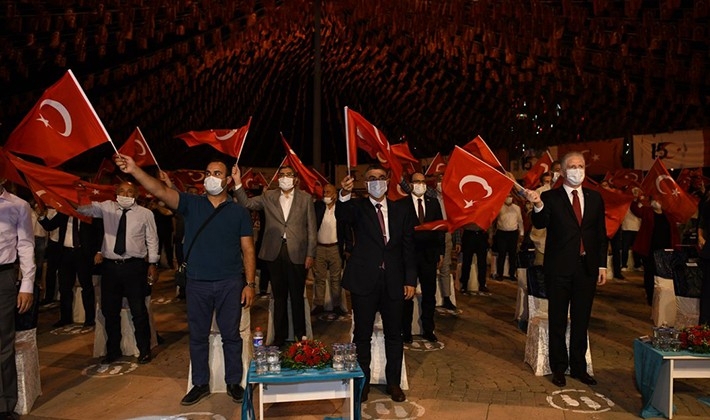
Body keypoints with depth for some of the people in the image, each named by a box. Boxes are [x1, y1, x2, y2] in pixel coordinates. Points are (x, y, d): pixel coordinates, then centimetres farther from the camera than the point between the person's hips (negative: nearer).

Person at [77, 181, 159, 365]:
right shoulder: (107, 208, 6)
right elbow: (86, 208, -4)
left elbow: (152, 239, 1)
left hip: (134, 267, -3)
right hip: (110, 266, 3)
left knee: (138, 310, 5)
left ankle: (144, 350, 22)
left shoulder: (145, 213, -1)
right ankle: (113, 350, 33)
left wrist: (153, 263, 0)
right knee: (110, 311, 14)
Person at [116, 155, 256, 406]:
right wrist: (134, 170, -30)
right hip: (197, 284, 2)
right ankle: (200, 384, 30)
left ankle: (234, 383, 26)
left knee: (231, 335, 9)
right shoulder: (192, 204, 2)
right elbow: (160, 191, -14)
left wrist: (250, 284, -6)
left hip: (230, 284, -1)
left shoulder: (239, 212, 1)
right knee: (198, 336, 13)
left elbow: (248, 250, 0)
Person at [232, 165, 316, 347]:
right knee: (279, 297, 12)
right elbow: (247, 203, 1)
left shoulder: (305, 198, 3)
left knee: (297, 297, 6)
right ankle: (279, 337, 23)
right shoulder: (268, 196, 9)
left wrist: (310, 254, -3)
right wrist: (238, 183, -11)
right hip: (275, 253, 2)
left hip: (297, 254, -2)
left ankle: (300, 336, 20)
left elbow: (311, 228, 1)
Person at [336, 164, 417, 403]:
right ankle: (362, 382, 26)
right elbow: (341, 216, -23)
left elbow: (409, 246, 6)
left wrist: (410, 280, 1)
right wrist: (345, 194, -44)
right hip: (364, 280, -2)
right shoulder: (357, 207, 0)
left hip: (394, 281, 2)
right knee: (362, 335, 9)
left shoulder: (402, 209, 7)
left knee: (394, 335, 13)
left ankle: (394, 382, 29)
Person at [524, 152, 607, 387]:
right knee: (558, 321, 8)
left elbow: (601, 234, 9)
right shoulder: (550, 197, -3)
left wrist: (602, 265, 4)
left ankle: (579, 367, 28)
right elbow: (540, 224, -18)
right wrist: (538, 205, -38)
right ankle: (559, 368, 21)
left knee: (581, 321, 14)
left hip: (587, 268, 4)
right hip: (559, 269, -3)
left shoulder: (595, 198, 8)